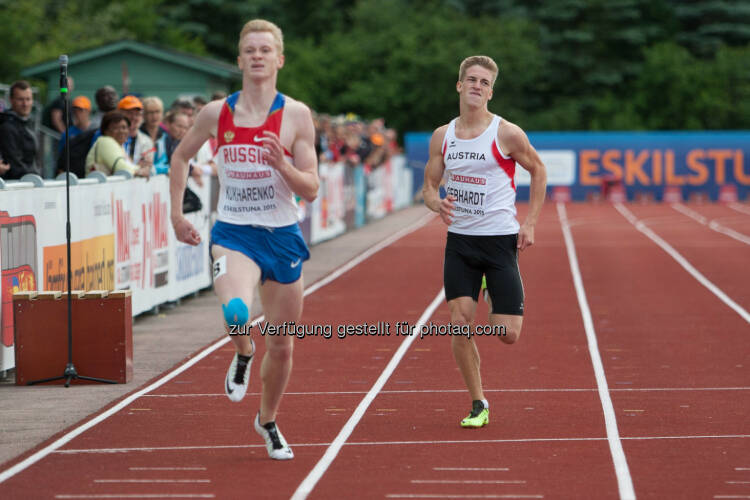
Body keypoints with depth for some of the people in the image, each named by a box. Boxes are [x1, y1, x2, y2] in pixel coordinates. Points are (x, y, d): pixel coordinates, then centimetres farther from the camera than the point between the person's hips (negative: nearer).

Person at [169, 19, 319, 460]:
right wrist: (177, 214, 11)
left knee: (282, 345, 11)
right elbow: (182, 156, 18)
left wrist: (283, 165, -24)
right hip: (233, 233, -1)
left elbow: (311, 190, -5)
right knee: (236, 314, -31)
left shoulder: (296, 115, -5)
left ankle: (268, 421, 37)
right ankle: (243, 354, 5)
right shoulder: (217, 113, -1)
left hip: (282, 236, 1)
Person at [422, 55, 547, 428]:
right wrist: (437, 203, -13)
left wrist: (530, 223, 0)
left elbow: (538, 171, 7)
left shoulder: (507, 134, -7)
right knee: (459, 323, -10)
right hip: (459, 240, 3)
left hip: (500, 240, -3)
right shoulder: (442, 136, 3)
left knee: (507, 334, -5)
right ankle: (478, 404, 6)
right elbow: (429, 185, 11)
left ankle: (514, 307, 34)